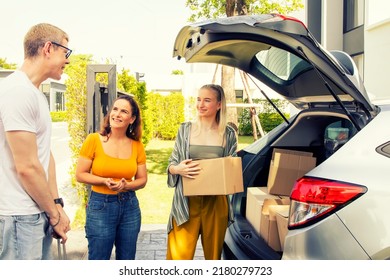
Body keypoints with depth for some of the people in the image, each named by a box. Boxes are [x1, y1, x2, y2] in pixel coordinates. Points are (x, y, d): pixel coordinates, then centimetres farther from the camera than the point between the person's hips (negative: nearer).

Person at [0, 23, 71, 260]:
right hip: (21, 218, -9)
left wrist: (56, 205, 8)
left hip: (40, 215, 9)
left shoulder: (38, 95, 13)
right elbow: (27, 167, -20)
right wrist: (55, 213, -8)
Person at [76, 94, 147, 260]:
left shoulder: (137, 145, 0)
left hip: (130, 206, 3)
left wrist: (126, 185, -14)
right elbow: (80, 175, -5)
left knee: (127, 258, 15)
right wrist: (105, 181, -19)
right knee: (98, 258, 6)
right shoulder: (94, 140, -8)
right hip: (100, 205, -3)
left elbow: (142, 180, 6)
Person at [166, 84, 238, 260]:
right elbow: (172, 164, 7)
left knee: (213, 253, 13)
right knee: (179, 255, -5)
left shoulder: (228, 134, 3)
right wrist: (178, 169, -15)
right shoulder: (185, 129, 3)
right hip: (187, 201, -1)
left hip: (216, 202, 1)